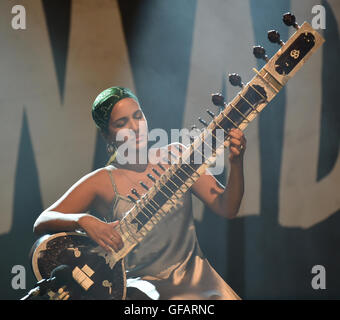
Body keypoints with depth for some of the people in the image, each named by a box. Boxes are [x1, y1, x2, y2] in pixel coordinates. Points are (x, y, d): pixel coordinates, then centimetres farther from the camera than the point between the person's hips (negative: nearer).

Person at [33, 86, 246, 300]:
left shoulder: (174, 156, 4)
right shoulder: (102, 182, -5)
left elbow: (227, 209, 0)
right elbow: (41, 224, -9)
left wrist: (236, 163, -16)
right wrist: (83, 220, -28)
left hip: (196, 277, 1)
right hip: (146, 287, -1)